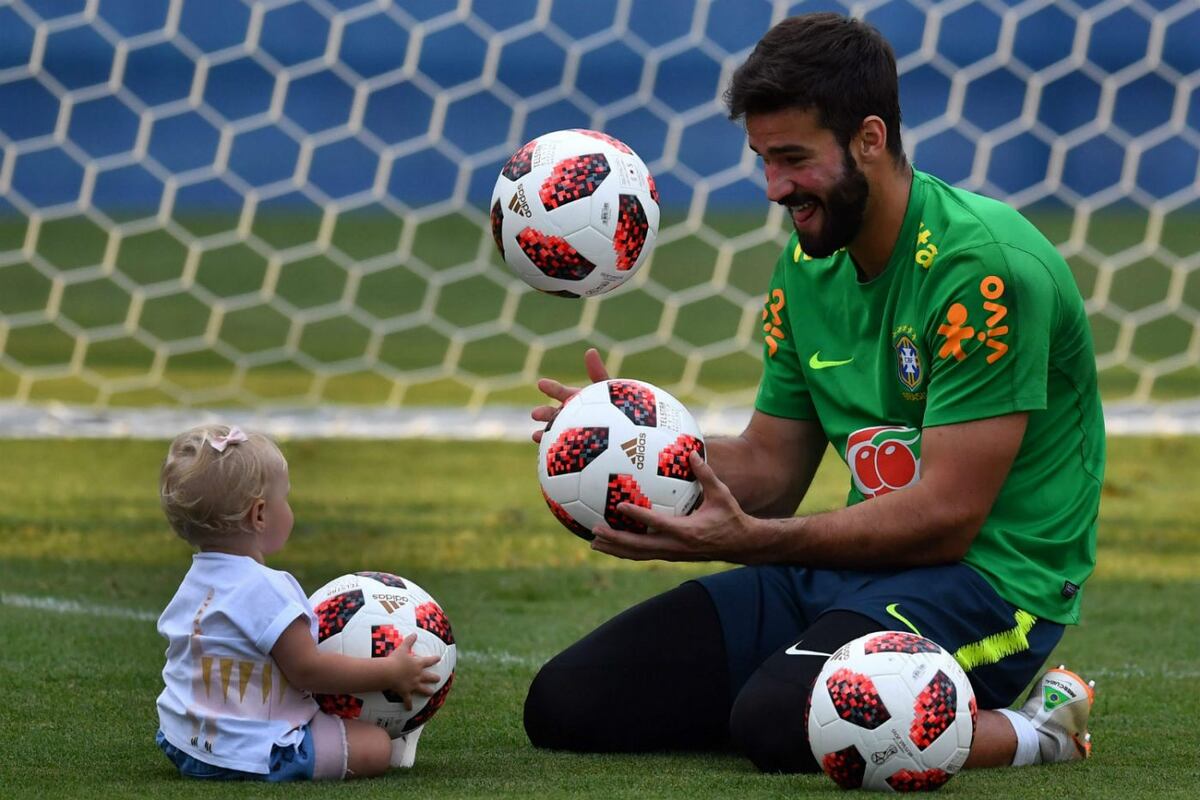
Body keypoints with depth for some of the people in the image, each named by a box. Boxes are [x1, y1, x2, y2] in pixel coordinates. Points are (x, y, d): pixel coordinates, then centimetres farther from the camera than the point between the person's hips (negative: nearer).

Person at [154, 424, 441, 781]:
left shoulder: (193, 582, 9)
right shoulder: (265, 590, -23)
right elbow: (307, 670, -22)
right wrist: (390, 673, -13)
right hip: (250, 756, -10)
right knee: (376, 744, -6)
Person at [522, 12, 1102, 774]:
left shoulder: (986, 266, -17)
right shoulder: (809, 263, 9)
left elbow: (945, 515, -21)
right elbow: (769, 469, 14)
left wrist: (749, 541, -27)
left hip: (980, 577, -9)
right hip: (843, 569, 9)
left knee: (780, 723, -37)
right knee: (566, 703, -3)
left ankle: (1038, 725, -9)